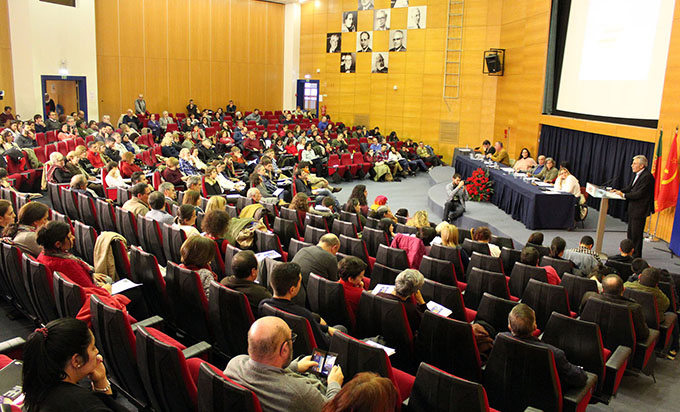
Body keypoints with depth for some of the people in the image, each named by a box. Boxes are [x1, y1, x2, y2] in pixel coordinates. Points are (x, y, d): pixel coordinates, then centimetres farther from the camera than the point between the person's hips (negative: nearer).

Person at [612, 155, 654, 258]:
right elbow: (630, 187, 14)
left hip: (639, 210, -10)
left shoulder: (647, 176, -21)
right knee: (630, 233, 18)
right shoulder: (638, 174, 9)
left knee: (636, 234, -1)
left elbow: (639, 194, -24)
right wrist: (619, 191, 0)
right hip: (633, 209, 10)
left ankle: (636, 256, 10)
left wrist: (624, 195, -18)